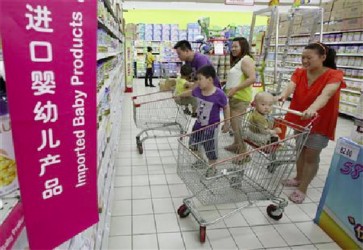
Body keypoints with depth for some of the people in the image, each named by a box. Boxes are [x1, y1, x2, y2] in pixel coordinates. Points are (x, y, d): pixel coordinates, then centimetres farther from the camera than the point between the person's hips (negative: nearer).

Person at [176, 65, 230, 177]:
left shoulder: (219, 94, -27)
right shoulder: (198, 90, -11)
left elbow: (226, 107, -12)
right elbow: (190, 92, 12)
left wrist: (227, 123, -6)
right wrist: (179, 95, 28)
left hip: (211, 126, -6)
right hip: (198, 123, 6)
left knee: (210, 149, 8)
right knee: (194, 144, 20)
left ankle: (212, 168, 32)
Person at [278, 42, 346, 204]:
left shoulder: (334, 75, -19)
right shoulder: (299, 73, -6)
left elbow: (326, 94, -39)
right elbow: (290, 86, -27)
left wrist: (312, 109, -59)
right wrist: (282, 95, -50)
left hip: (320, 122, -4)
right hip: (300, 119, 5)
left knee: (311, 155, 2)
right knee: (301, 150, 18)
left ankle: (302, 189, 16)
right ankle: (298, 178, 38)